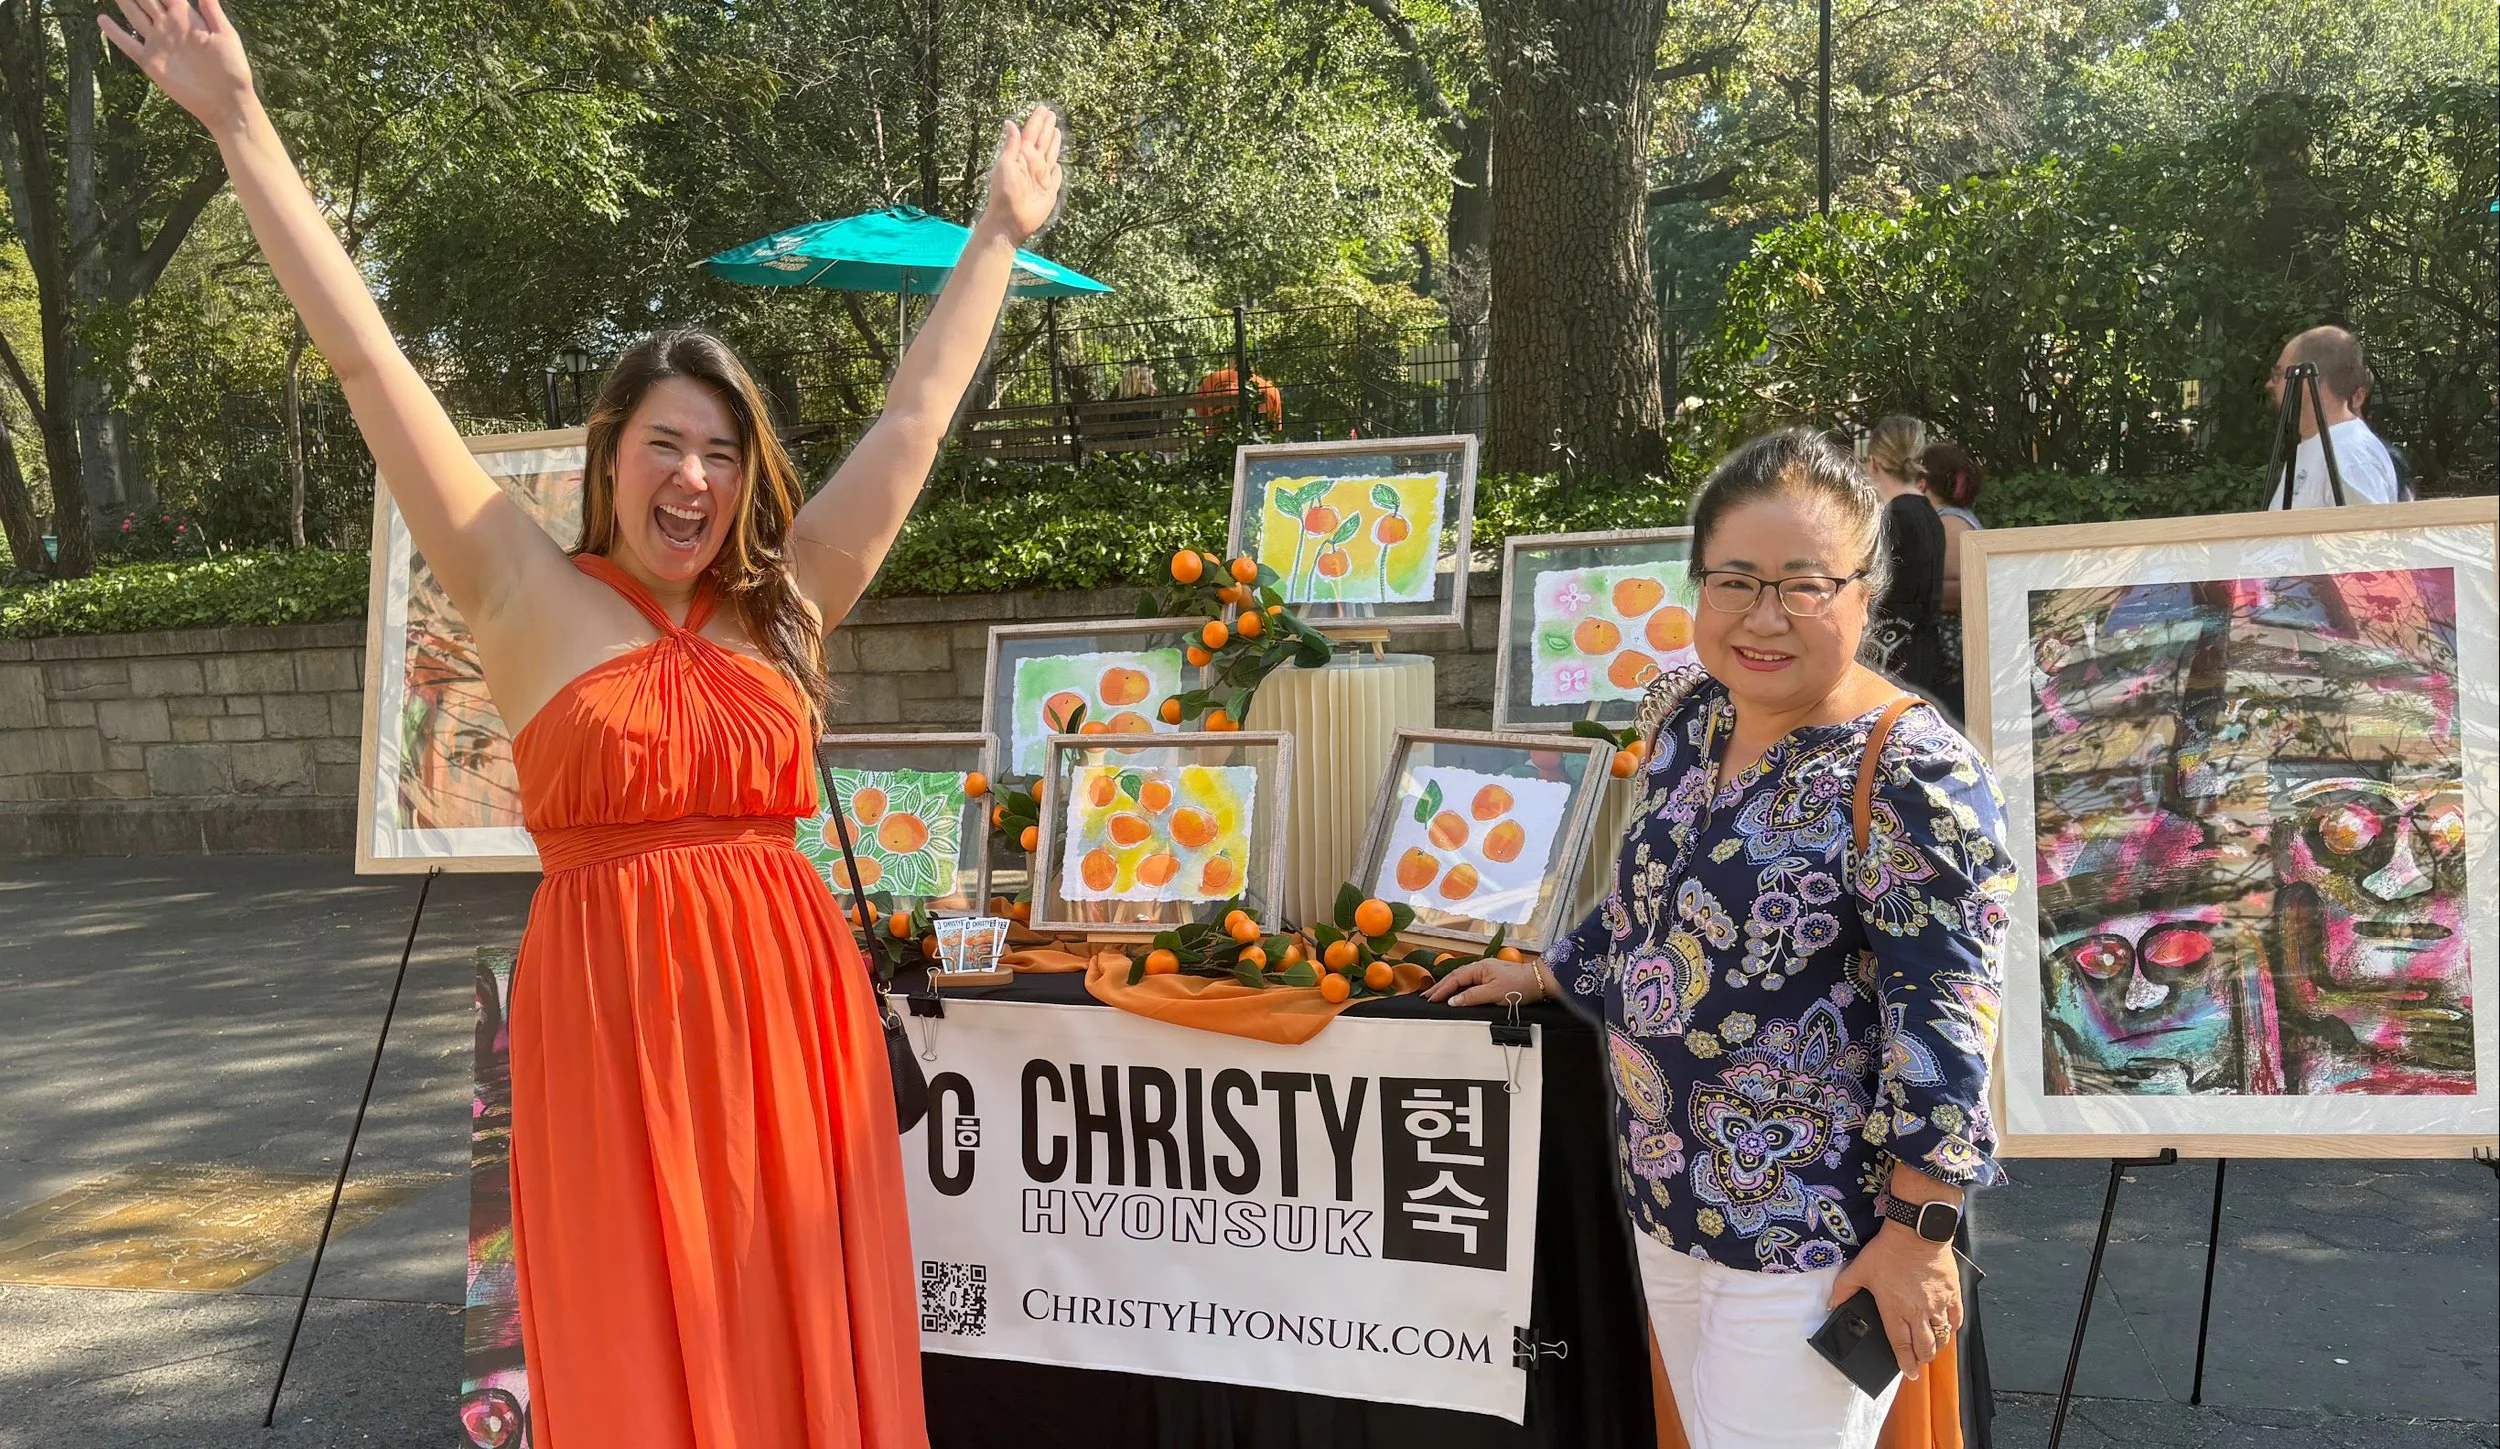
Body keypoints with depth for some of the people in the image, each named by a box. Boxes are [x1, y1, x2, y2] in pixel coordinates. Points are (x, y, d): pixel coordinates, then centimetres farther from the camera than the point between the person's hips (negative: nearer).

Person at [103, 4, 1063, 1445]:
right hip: (609, 1015, -2)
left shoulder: (786, 604, 9)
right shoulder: (536, 606, 2)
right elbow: (371, 363, 0)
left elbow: (918, 415, 15)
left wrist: (1002, 233, 21)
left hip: (793, 1007, 3)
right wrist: (244, 129, 0)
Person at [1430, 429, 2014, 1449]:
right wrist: (1552, 976, 23)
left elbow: (1945, 1019, -21)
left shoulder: (1911, 779, -21)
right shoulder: (1684, 712, 1)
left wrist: (1918, 1231, -19)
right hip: (1667, 1198, 7)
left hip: (1814, 1235, -7)